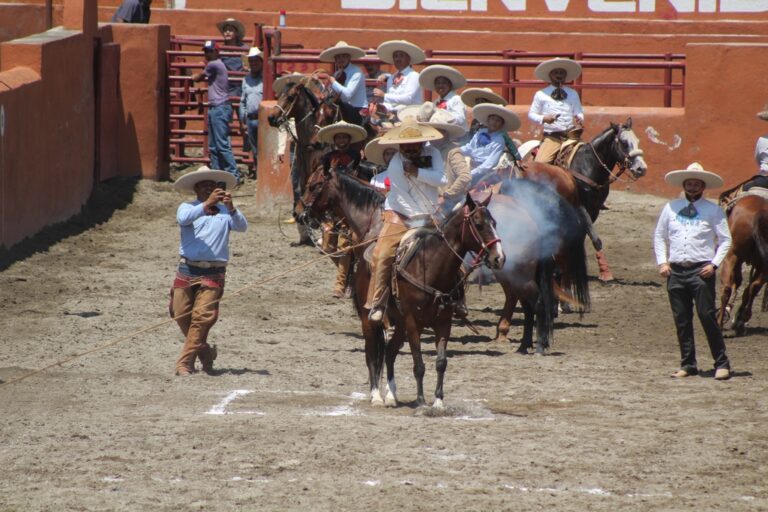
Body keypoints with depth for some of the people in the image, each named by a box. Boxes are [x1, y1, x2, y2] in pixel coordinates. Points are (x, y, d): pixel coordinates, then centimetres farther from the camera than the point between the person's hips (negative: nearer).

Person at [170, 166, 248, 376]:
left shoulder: (224, 211, 9)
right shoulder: (187, 207, 6)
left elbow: (242, 226, -8)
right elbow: (183, 219, -17)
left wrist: (231, 208, -26)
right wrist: (206, 205, -29)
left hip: (213, 273, -1)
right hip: (187, 270, 1)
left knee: (202, 317, -11)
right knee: (181, 315, 5)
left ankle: (185, 362, -4)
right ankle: (204, 352, 27)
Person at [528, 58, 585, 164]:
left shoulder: (573, 94, 16)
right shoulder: (541, 94, 8)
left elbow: (579, 112, 16)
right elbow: (531, 114, 10)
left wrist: (579, 119, -8)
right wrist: (543, 119, -10)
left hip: (572, 135, 2)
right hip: (551, 137, -2)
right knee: (541, 163, -24)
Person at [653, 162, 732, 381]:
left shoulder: (713, 210, 4)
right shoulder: (671, 208, 12)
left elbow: (725, 240, 2)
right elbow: (659, 237, 17)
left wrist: (714, 264, -10)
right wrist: (662, 262, 5)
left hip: (701, 271, -4)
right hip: (676, 271, 4)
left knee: (707, 316, -9)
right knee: (681, 320, 6)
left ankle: (722, 364, -3)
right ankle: (688, 365, 15)